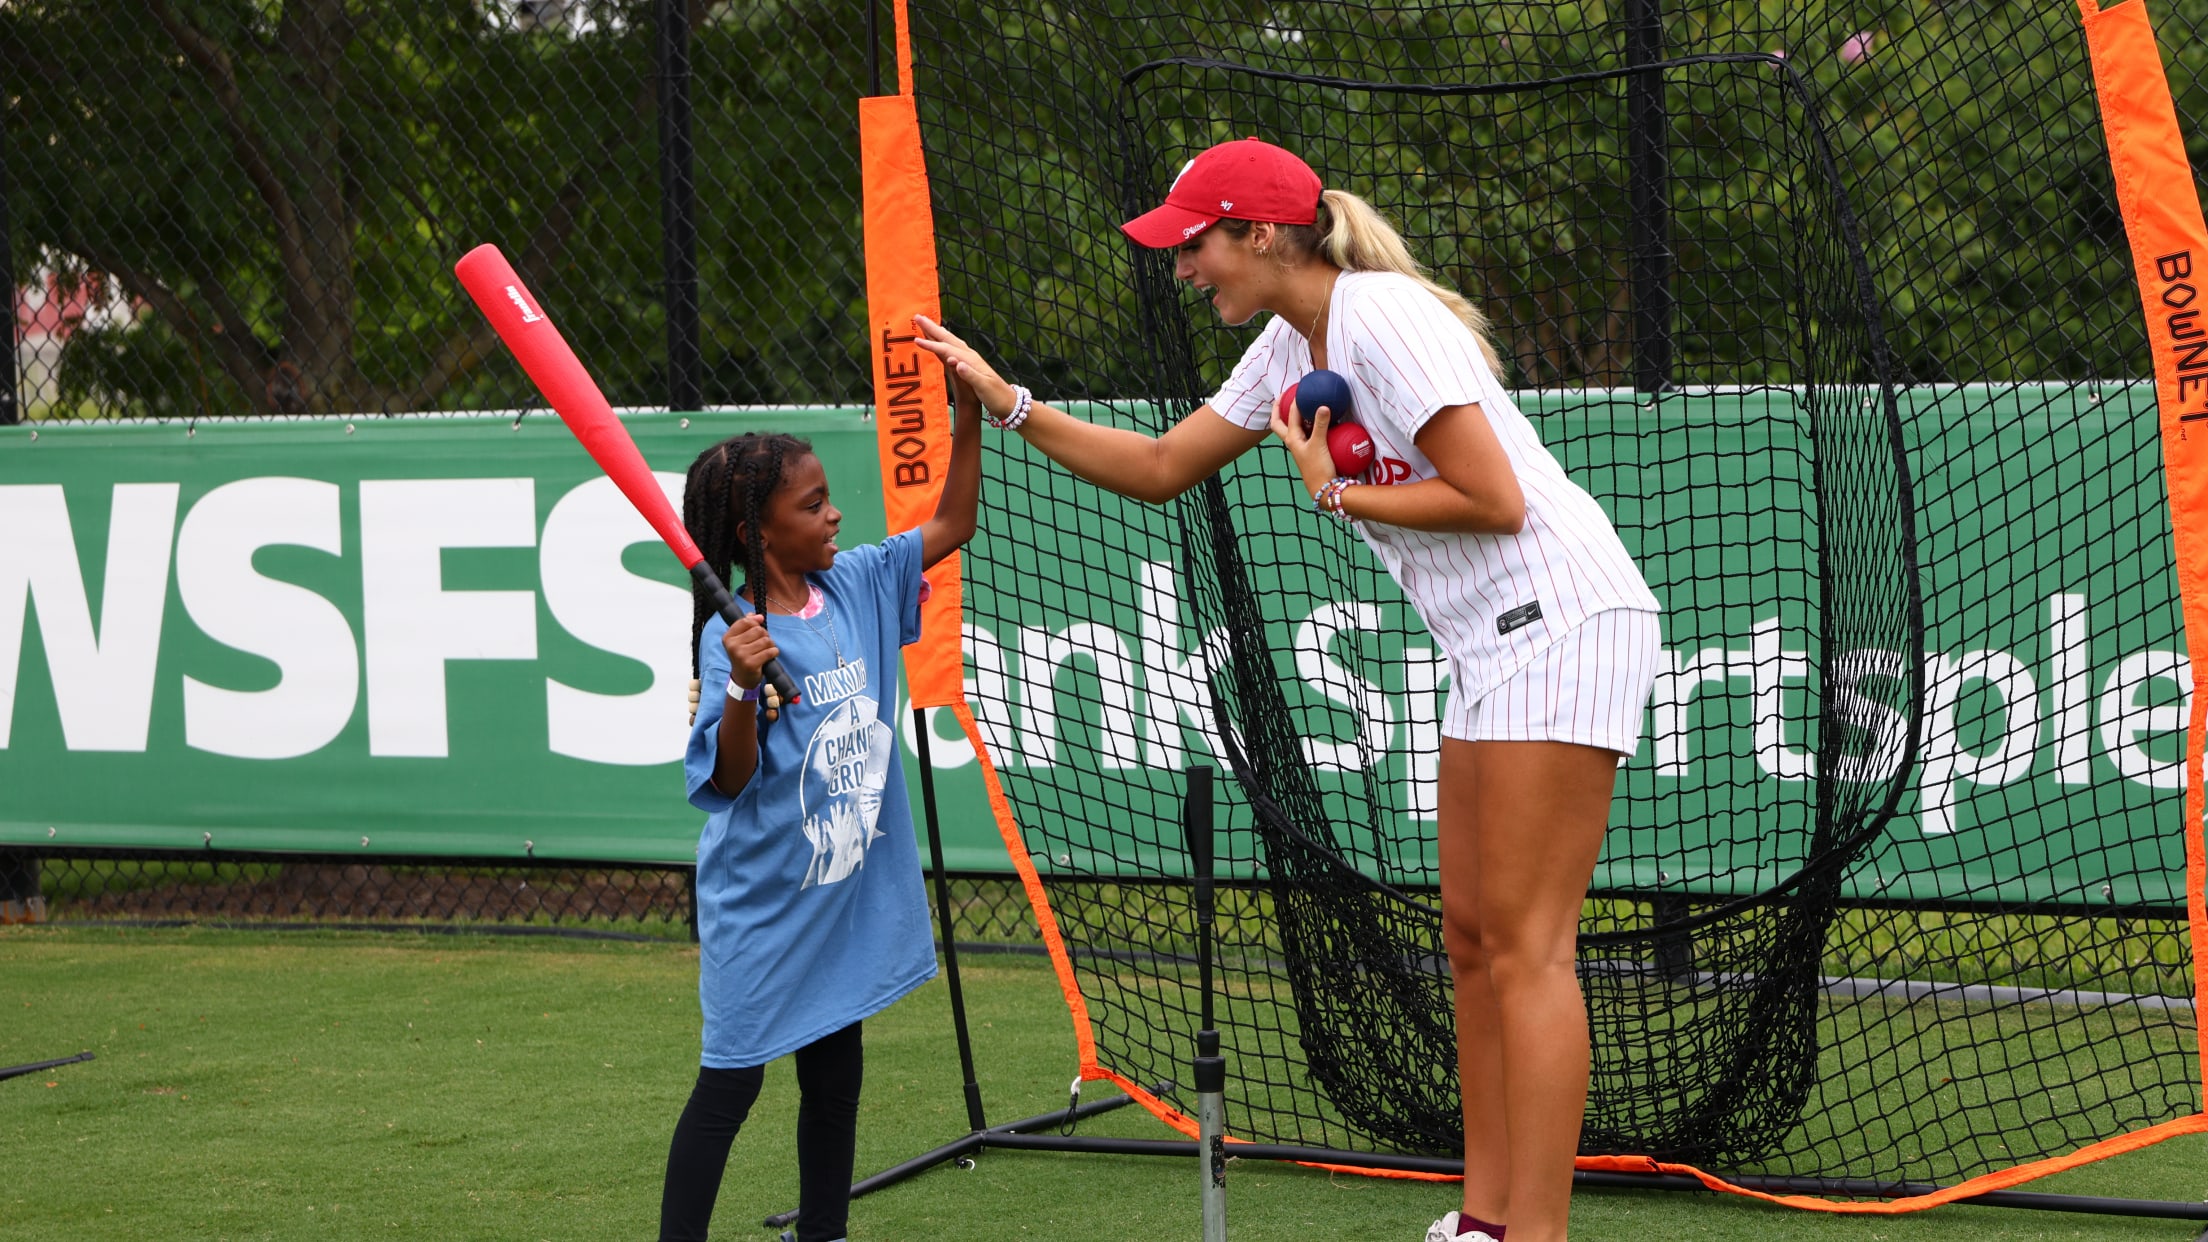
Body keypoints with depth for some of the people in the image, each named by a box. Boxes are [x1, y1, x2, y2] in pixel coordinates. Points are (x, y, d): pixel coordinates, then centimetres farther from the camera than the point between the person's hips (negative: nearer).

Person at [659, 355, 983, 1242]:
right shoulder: (735, 636, -18)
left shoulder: (857, 587, 0)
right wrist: (744, 689, -37)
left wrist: (969, 409, -2)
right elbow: (728, 781, -20)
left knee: (835, 1076, 16)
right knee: (731, 1082, -2)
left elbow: (951, 525, 9)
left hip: (850, 893, 7)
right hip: (763, 902, -7)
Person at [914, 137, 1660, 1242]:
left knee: (1525, 948, -12)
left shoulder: (1381, 318, -16)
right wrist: (1007, 403, 13)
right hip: (1492, 647, 10)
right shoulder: (1288, 349, 14)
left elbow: (1494, 500, -20)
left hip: (1563, 623, -10)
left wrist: (1337, 492, -10)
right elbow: (1160, 468, 21)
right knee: (1472, 940, 8)